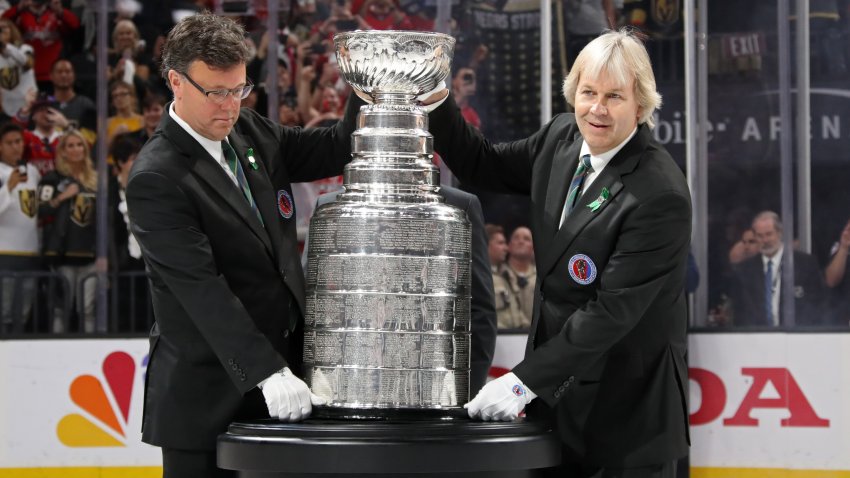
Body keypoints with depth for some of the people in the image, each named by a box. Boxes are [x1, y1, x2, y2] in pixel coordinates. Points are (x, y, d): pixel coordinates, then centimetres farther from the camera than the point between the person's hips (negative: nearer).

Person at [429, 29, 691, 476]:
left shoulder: (660, 196, -21)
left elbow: (613, 311, -22)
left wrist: (524, 381, -21)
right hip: (554, 396, 7)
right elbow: (485, 166, 18)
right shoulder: (561, 137, 3)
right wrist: (433, 102, 3)